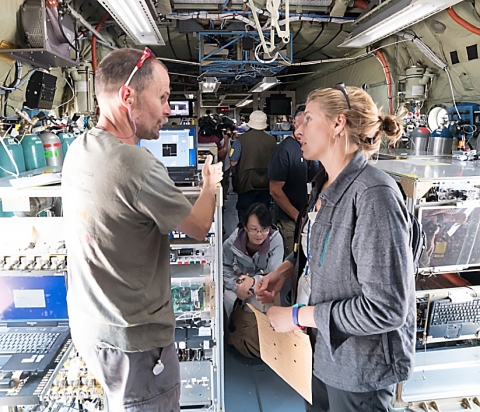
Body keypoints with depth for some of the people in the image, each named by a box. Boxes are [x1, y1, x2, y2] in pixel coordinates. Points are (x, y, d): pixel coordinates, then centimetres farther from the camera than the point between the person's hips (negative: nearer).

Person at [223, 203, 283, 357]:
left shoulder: (276, 240, -25)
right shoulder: (232, 241, -22)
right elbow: (224, 268, -11)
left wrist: (254, 281, -42)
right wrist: (236, 285, -30)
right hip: (239, 286, 1)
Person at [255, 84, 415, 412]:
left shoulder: (374, 194, -27)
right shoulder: (327, 183, 1)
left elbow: (385, 308, -28)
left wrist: (298, 316, -21)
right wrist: (286, 269, -1)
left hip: (361, 363, -8)